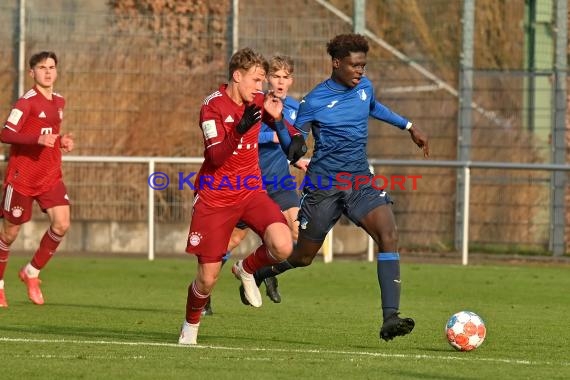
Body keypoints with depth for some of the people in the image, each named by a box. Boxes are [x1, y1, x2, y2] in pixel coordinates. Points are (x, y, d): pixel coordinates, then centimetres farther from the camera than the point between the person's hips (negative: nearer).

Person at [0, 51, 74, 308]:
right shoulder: (27, 102, -13)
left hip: (51, 176, 6)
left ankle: (32, 272, 8)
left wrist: (63, 141, 7)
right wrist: (38, 139, -31)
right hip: (22, 177, -6)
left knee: (62, 224, -11)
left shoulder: (59, 102, 11)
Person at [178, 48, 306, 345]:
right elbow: (216, 157, -24)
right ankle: (191, 324, 29)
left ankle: (247, 269, 10)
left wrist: (295, 139, -1)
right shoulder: (213, 106, -14)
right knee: (208, 278, -2)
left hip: (251, 192, 4)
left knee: (282, 247, -23)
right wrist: (240, 129, -39)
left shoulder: (258, 100, 3)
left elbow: (283, 126, 22)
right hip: (215, 197, -4)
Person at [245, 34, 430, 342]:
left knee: (388, 234, -21)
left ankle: (390, 318, -26)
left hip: (360, 179, 4)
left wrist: (409, 126, 34)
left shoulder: (364, 87, 5)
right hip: (324, 185, -4)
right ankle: (255, 273, 42)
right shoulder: (315, 101, -12)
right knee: (302, 256, 8)